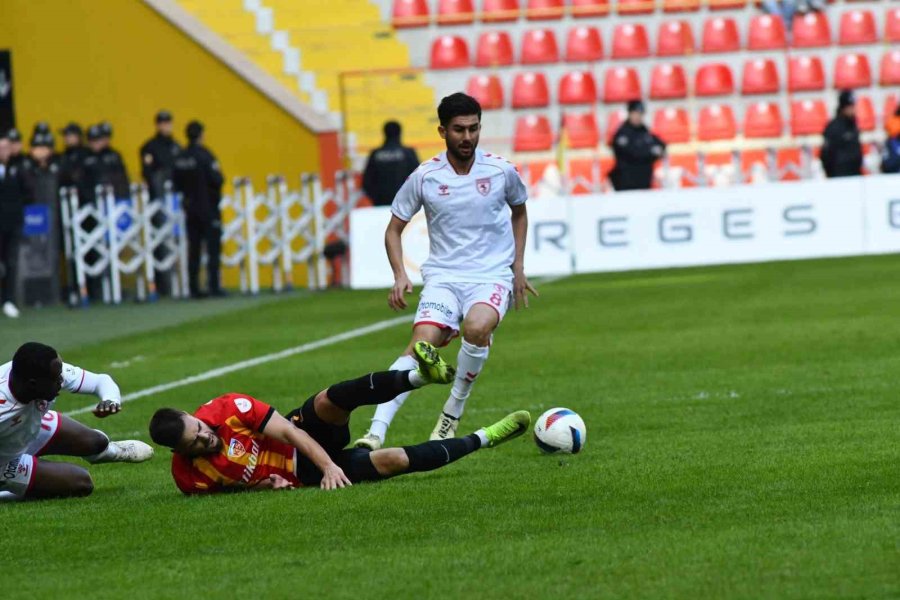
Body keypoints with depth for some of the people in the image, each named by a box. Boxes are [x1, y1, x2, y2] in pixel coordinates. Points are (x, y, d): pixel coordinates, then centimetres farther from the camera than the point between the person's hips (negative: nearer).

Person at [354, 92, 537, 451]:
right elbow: (394, 228, 9)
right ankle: (376, 432, -32)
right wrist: (400, 275, -6)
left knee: (477, 327, -33)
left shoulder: (500, 171, 0)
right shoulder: (425, 177, -2)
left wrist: (518, 267, 16)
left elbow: (519, 210, 21)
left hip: (492, 276, 0)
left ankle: (453, 413, -11)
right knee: (422, 343, -25)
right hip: (443, 276, 0)